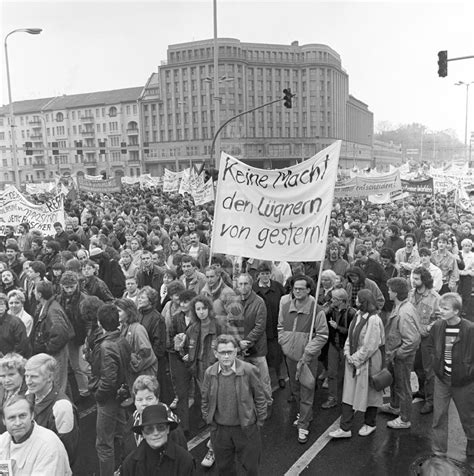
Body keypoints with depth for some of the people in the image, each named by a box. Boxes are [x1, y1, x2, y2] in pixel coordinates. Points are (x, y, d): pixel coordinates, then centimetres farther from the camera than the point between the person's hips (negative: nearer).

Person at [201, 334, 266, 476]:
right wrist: (208, 420, 4)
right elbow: (205, 400, 6)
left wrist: (259, 422, -4)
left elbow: (260, 398, -7)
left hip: (246, 429, -2)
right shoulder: (209, 373, -8)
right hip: (219, 430, 2)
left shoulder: (249, 370, -17)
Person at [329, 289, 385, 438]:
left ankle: (370, 424, 33)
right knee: (349, 393, 8)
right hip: (353, 360, 8)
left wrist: (356, 359, -15)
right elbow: (350, 336, 11)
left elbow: (370, 347, -21)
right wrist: (347, 353, -1)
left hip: (368, 362, -7)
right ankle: (345, 428, 15)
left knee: (369, 392, 11)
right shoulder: (358, 315, 4)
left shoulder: (373, 320, -21)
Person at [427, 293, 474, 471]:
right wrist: (437, 362, 2)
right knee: (439, 416, 8)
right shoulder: (437, 326, -6)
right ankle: (438, 453, 23)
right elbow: (432, 347, 11)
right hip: (442, 378, 3)